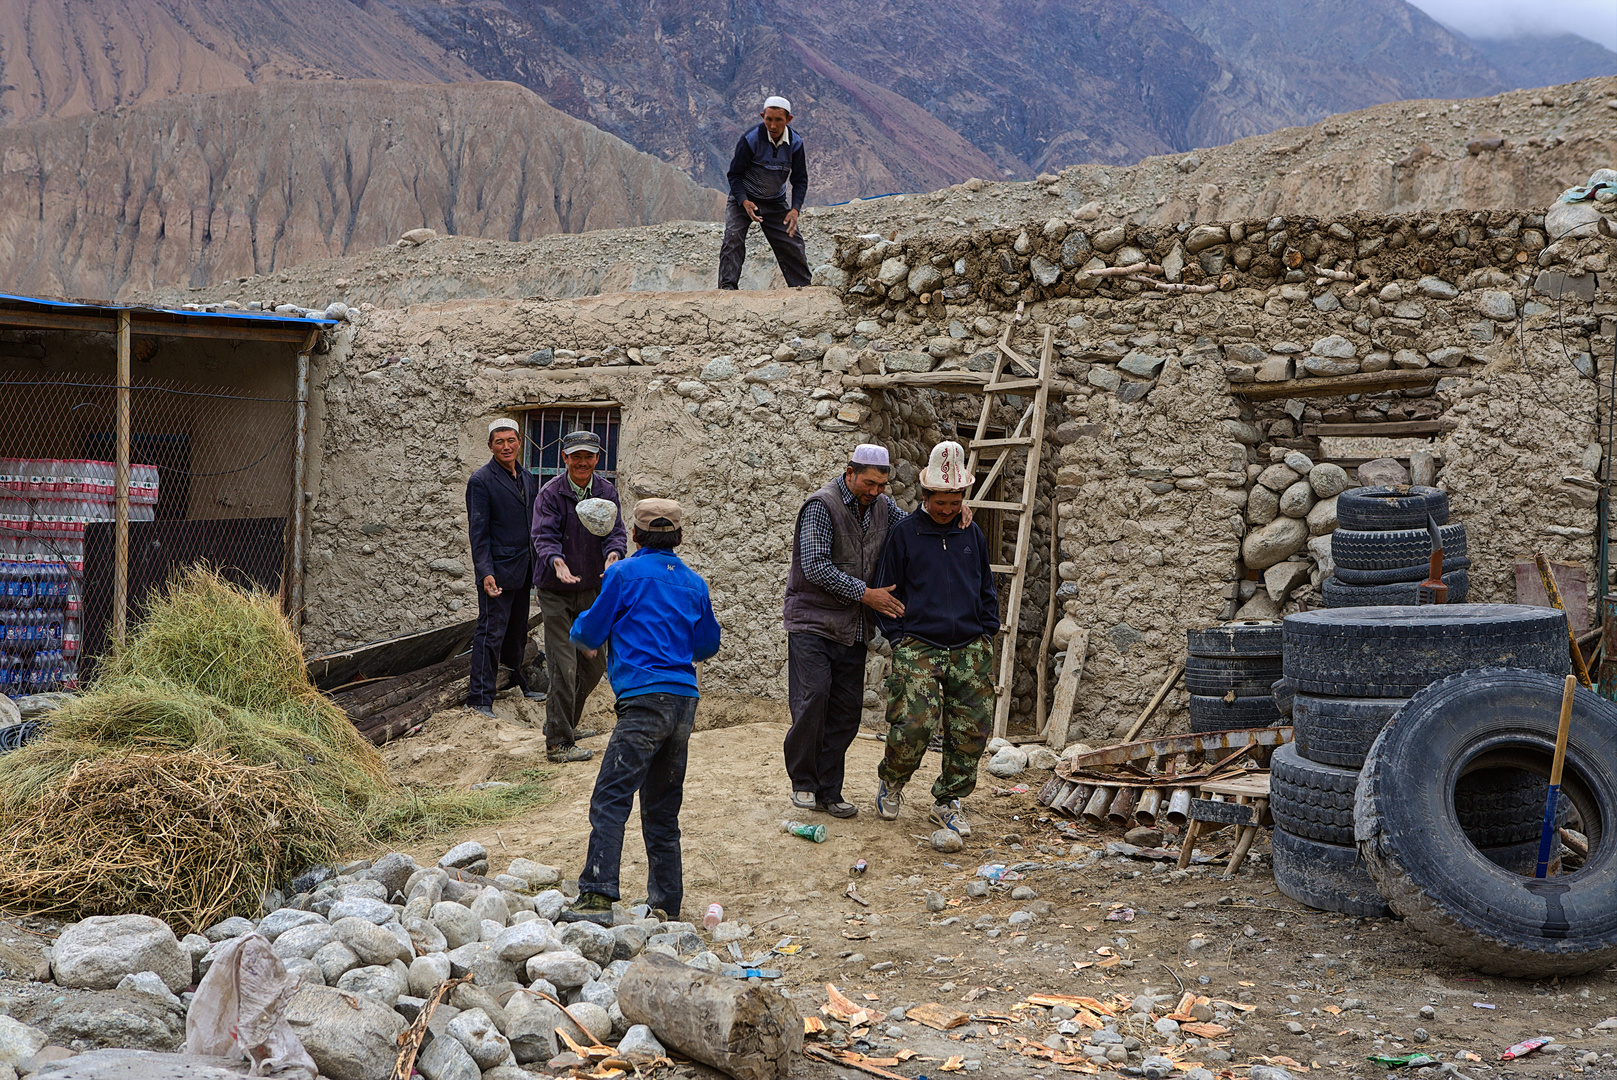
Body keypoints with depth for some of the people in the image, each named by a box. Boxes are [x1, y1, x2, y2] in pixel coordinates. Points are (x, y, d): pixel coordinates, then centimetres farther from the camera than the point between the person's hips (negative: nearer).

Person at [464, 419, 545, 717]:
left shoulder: (526, 478, 14)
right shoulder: (481, 480, -8)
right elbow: (478, 532, -12)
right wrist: (485, 572, -20)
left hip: (523, 569, 7)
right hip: (498, 569, -7)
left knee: (518, 631, 16)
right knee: (491, 632, -7)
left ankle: (517, 682, 32)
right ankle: (479, 699, -5)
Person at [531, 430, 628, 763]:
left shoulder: (606, 492, 1)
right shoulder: (550, 494, -12)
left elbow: (615, 531, -7)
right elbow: (543, 535, -21)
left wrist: (613, 554, -30)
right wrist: (557, 562, -42)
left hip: (592, 589, 5)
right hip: (555, 592, -5)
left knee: (593, 665, 14)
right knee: (563, 667, -8)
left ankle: (565, 724, 34)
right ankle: (558, 742, 0)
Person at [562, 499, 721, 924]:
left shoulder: (625, 574, 1)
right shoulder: (694, 582, 16)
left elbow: (589, 632, 6)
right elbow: (708, 644, 25)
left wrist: (578, 632, 29)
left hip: (646, 699, -6)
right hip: (685, 700, 7)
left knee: (610, 798, -11)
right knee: (662, 808, 13)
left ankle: (597, 896, -22)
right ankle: (665, 904, 15)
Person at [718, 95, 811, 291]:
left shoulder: (795, 143, -9)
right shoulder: (751, 139, -21)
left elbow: (800, 179, 0)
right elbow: (734, 174, -12)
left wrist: (795, 209, -16)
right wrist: (744, 202, -28)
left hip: (776, 202, 3)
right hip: (743, 199, -3)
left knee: (793, 244, 2)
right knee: (733, 237, -23)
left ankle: (802, 288, 18)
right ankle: (727, 285, -20)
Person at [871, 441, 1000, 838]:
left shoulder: (972, 535, 12)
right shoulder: (903, 534, 0)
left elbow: (987, 589, 21)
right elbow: (885, 590, 4)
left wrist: (987, 634, 11)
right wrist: (899, 638, -3)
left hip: (968, 648, 4)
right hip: (918, 646, -4)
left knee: (971, 730, 0)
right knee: (914, 724, -14)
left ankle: (948, 802, 17)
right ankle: (890, 783, 15)